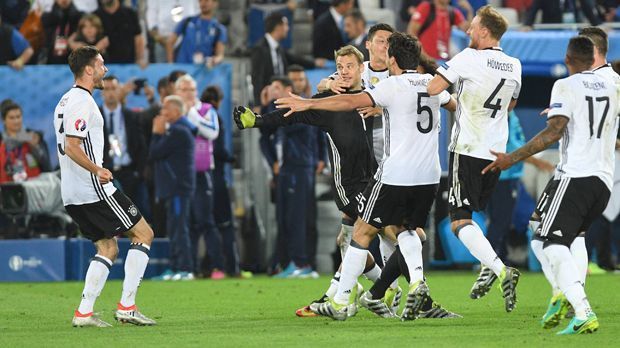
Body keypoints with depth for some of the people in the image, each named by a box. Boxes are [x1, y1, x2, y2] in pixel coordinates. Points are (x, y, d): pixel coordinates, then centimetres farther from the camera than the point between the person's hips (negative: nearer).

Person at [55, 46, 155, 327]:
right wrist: (97, 171, -30)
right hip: (94, 189, -10)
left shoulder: (67, 101, 17)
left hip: (72, 196, 10)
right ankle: (126, 306, -5)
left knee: (108, 248, 13)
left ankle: (84, 312, 2)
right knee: (144, 233, -1)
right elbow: (72, 147, -23)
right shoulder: (82, 102, -14)